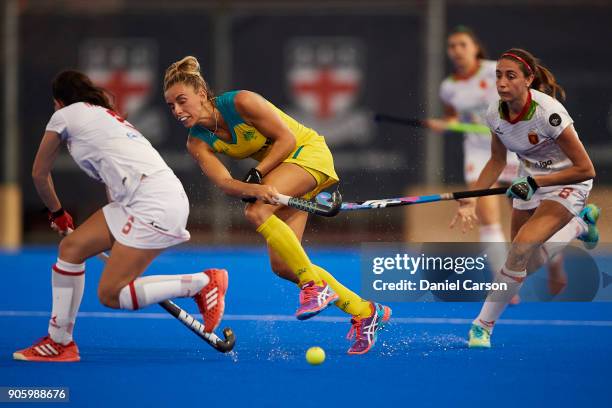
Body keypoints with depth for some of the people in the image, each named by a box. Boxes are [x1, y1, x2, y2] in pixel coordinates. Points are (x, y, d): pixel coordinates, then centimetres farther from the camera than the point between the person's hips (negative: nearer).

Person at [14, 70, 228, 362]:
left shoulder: (65, 115, 9)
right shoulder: (109, 117, 31)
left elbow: (40, 174, 20)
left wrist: (57, 213, 37)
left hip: (155, 203, -9)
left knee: (110, 295, -9)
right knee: (72, 246, 10)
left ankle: (203, 282, -6)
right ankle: (59, 342, 12)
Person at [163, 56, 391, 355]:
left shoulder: (241, 103, -23)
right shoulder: (197, 143, -6)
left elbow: (287, 139, -18)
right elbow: (222, 182, -19)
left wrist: (257, 175, -26)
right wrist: (252, 189, -39)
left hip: (309, 152, -7)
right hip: (280, 172, 7)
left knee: (256, 212, -31)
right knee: (282, 266, -4)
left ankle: (316, 285, -24)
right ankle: (365, 312, 6)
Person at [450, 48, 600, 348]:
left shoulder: (548, 112, -31)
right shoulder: (495, 113, -12)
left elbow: (585, 169, -26)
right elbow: (497, 162, 6)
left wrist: (536, 182, -29)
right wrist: (470, 199, -6)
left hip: (567, 184, -7)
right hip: (529, 183, 7)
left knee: (522, 246, -26)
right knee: (527, 265, 12)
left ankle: (484, 325, -13)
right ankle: (579, 224, 37)